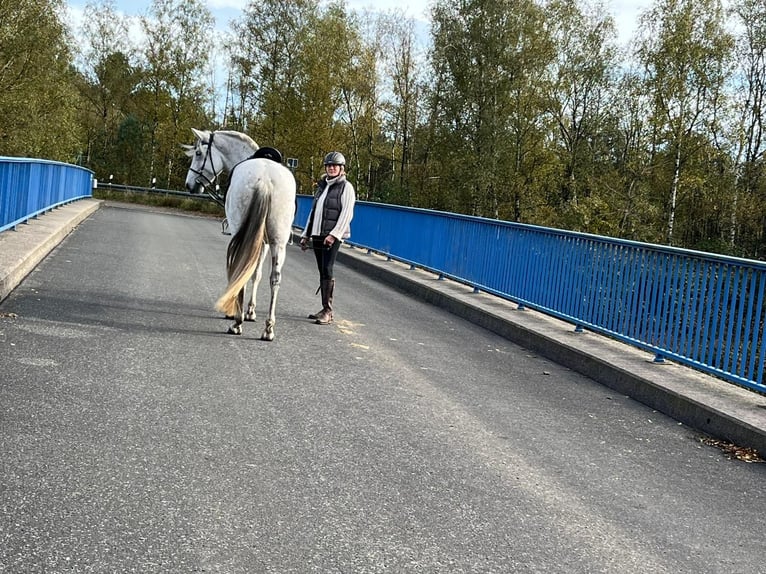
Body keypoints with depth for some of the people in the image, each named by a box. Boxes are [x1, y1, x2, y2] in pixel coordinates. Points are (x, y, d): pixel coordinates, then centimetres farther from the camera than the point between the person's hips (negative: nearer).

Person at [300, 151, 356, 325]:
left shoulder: (346, 187, -2)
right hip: (317, 235, 7)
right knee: (322, 271, 9)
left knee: (327, 270, -14)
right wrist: (306, 234, 21)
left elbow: (347, 214, -12)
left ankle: (328, 311, -13)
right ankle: (325, 309, 14)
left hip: (332, 236, -7)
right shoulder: (322, 186, 19)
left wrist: (334, 234, -21)